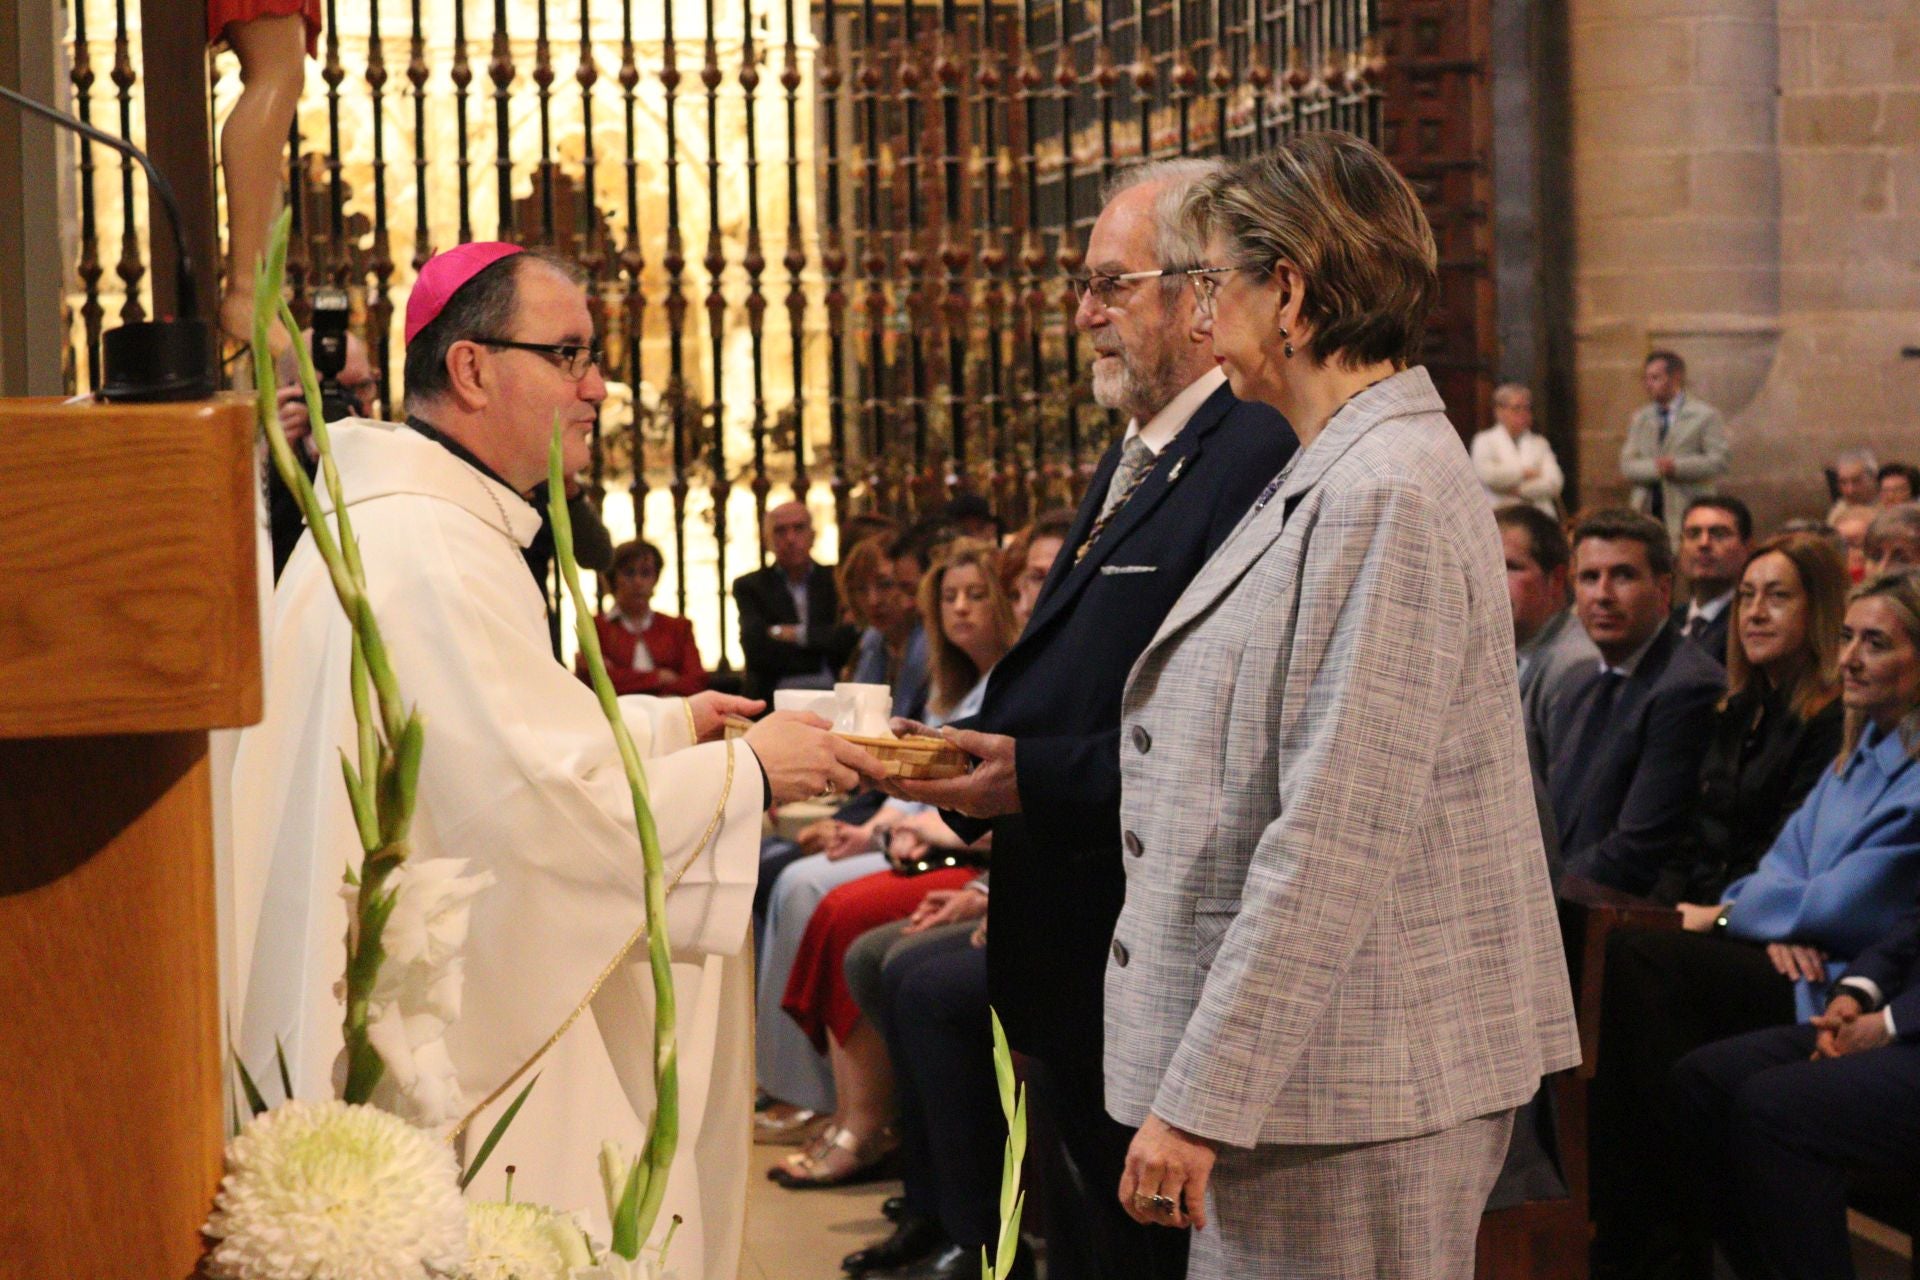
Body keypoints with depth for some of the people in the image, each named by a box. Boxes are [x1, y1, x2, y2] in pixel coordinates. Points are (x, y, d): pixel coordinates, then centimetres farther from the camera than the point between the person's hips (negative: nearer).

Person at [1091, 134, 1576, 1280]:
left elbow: (1335, 843, -22)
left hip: (1353, 1092, -10)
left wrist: (1201, 1100, -21)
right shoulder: (1336, 477, 15)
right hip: (1313, 1070, 10)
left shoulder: (1385, 499, -17)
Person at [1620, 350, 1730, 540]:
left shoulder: (1705, 415, 3)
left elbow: (1721, 460, -6)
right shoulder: (1640, 419, 16)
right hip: (1647, 514, 4)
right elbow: (1627, 466, 7)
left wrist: (1676, 466, -15)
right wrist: (1656, 468, -13)